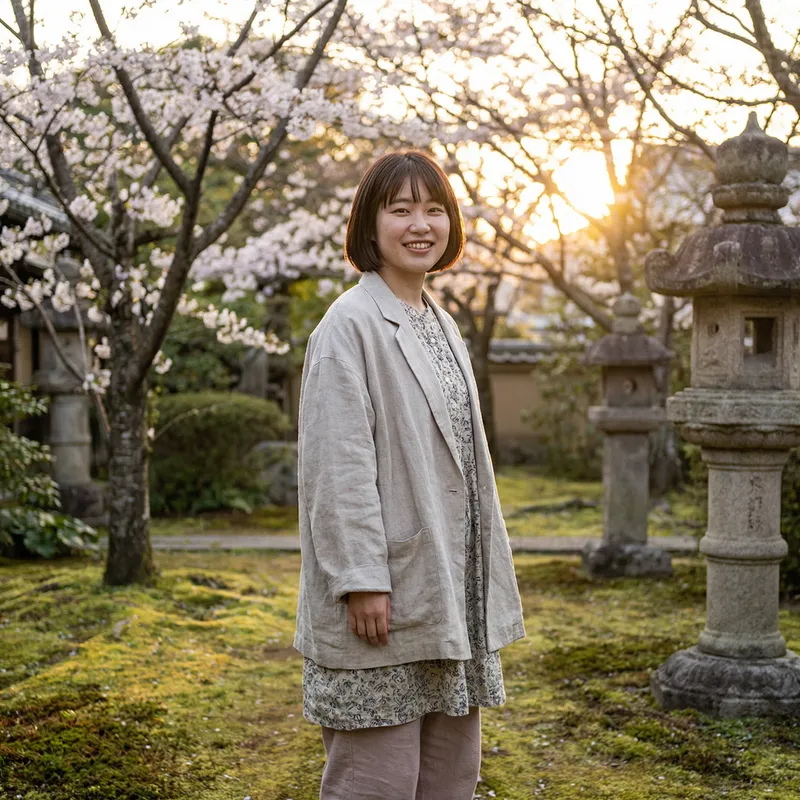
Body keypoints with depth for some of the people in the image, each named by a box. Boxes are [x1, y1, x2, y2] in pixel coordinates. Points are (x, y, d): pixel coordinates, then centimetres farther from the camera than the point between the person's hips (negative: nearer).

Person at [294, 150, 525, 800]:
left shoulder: (442, 327, 16)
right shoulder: (350, 325, -11)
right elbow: (337, 466, -17)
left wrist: (486, 586, 17)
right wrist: (362, 579, -21)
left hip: (452, 598, 9)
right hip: (383, 600, -8)